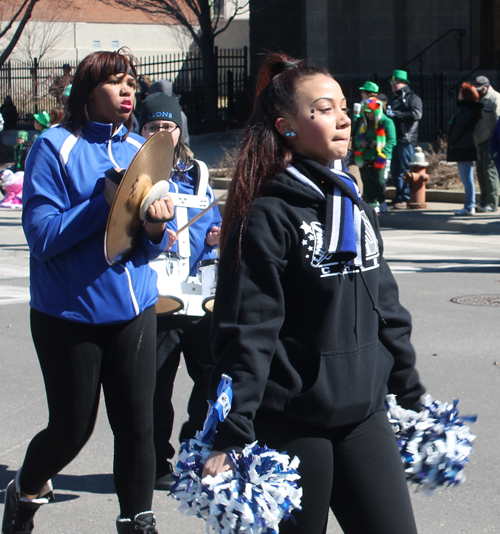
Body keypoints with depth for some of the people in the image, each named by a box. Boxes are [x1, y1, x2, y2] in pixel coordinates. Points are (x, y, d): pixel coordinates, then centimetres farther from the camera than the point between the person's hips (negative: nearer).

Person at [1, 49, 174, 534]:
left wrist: (154, 228, -14)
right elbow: (41, 235, -17)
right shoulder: (55, 147, -9)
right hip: (69, 313, -4)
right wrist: (107, 202, -23)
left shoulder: (140, 149, 7)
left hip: (133, 310, 4)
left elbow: (151, 248, 9)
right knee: (72, 428, 6)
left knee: (136, 423, 2)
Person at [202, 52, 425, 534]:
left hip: (364, 415, 7)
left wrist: (411, 396, 19)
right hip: (290, 425, -6)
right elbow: (246, 335, -16)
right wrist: (231, 436, -20)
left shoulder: (355, 206, 11)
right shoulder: (266, 217, -12)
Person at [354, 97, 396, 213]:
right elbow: (357, 138, 18)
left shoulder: (386, 122, -3)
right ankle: (373, 205, 9)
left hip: (381, 160, -5)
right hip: (366, 159, 5)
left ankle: (382, 202, 14)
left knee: (380, 182, -7)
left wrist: (382, 155, -17)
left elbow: (391, 140, -8)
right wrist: (362, 143, -7)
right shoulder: (364, 124, 16)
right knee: (368, 184, 2)